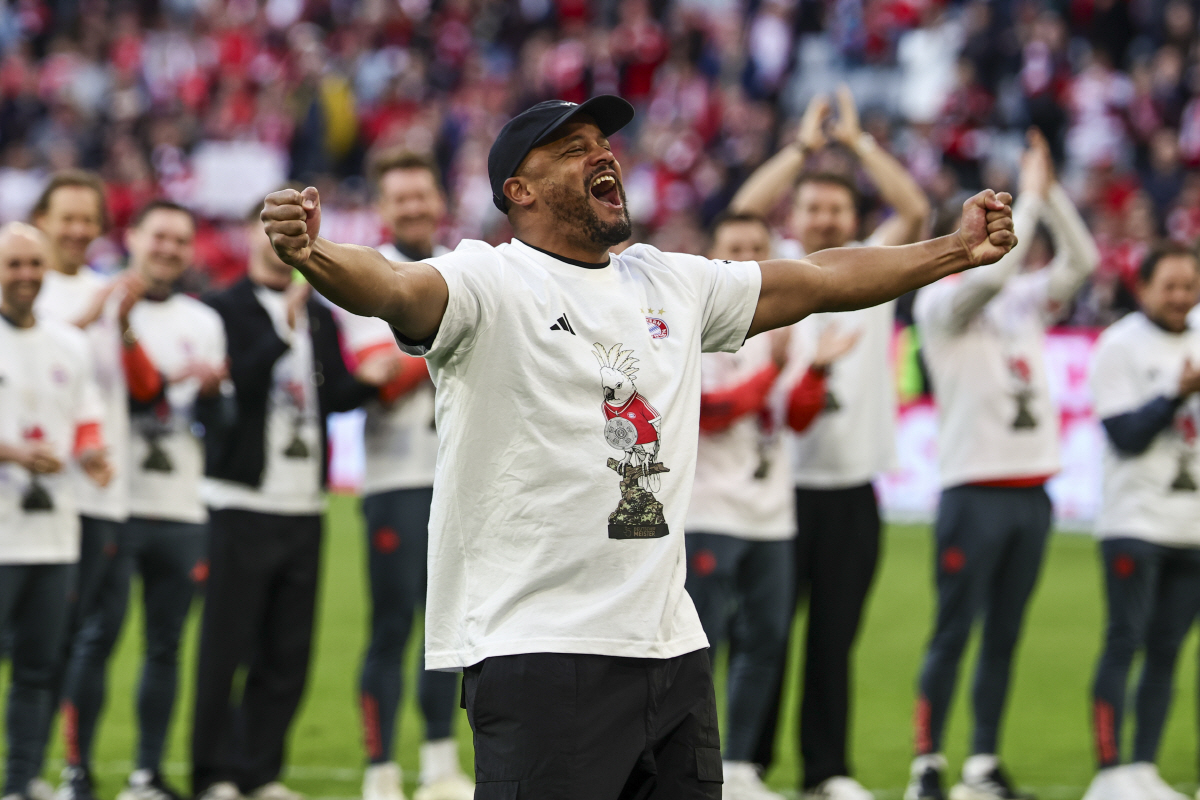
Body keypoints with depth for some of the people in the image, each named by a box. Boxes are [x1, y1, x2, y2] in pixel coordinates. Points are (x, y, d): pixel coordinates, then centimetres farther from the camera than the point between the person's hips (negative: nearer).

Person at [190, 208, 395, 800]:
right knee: (227, 645, -3)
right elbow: (235, 384, -18)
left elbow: (333, 396, 9)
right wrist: (284, 329, -24)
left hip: (303, 506, 6)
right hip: (243, 501, -6)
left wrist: (368, 380, -11)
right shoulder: (224, 309, -3)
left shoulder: (319, 317, 17)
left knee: (288, 652, 6)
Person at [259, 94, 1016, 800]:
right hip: (538, 650, -7)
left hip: (673, 648, 7)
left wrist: (957, 250, 23)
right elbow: (397, 287, -26)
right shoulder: (491, 281, -5)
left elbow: (823, 280, 25)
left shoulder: (671, 284, 17)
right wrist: (313, 254, -47)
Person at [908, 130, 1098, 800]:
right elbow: (992, 272, -21)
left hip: (1031, 491, 6)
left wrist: (1051, 192, -3)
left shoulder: (1023, 302, 14)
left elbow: (1081, 261, 6)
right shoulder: (941, 303, -4)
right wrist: (1031, 198, -16)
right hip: (975, 489, -6)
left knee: (1005, 636, 8)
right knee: (954, 634, -5)